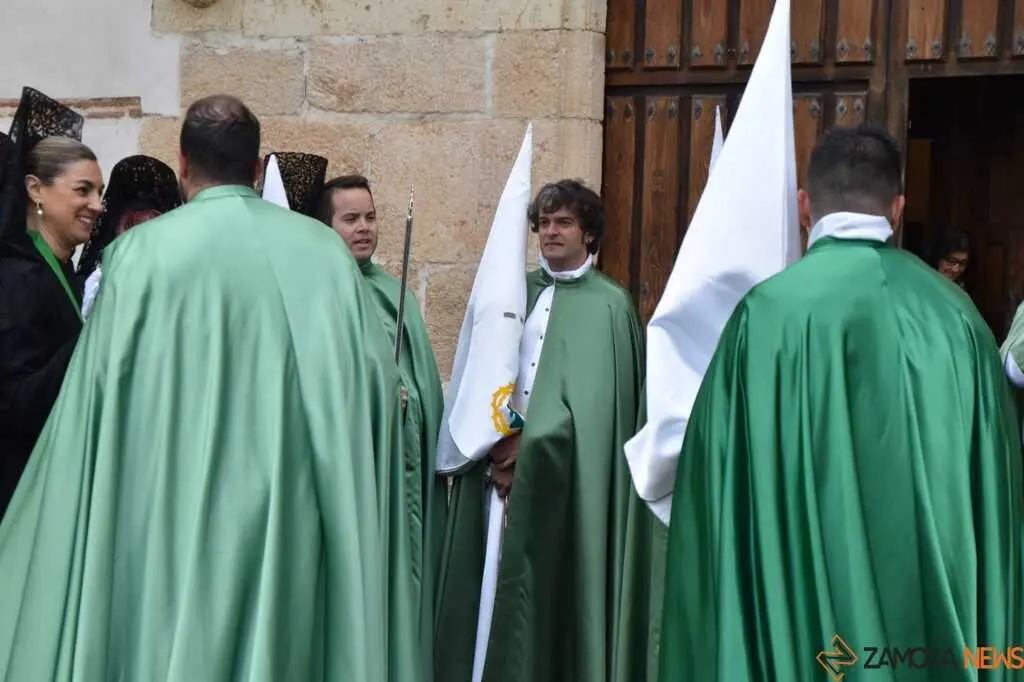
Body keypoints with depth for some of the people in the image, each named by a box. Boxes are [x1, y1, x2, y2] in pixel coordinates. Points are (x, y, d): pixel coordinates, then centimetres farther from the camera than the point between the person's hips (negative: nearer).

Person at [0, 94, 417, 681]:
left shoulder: (142, 252, -6)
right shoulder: (323, 250, 1)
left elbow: (102, 391, -4)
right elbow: (374, 378, 2)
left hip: (177, 523, -2)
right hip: (295, 519, 2)